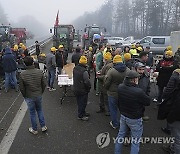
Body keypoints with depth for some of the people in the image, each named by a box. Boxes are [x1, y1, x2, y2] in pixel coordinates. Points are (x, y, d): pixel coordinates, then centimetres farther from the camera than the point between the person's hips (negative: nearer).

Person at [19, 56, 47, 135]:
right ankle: (43, 126, 30)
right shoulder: (40, 72, -13)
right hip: (39, 95, 2)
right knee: (39, 110, 23)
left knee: (32, 113, 13)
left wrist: (25, 96, 7)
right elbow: (44, 84, -5)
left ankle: (34, 129, 29)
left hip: (29, 97, -2)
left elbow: (21, 88, -10)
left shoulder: (22, 74, -19)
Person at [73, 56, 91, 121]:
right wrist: (89, 87, -9)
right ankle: (80, 116, 15)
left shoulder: (75, 68, 1)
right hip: (83, 90, -8)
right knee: (83, 103, 6)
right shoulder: (84, 71, -26)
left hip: (76, 89, 8)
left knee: (79, 102, 20)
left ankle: (83, 112, 37)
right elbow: (87, 81, -25)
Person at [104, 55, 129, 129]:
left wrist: (107, 89, 6)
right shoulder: (128, 70, -8)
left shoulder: (111, 71, -20)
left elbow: (106, 83, -15)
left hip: (113, 94, -3)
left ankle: (115, 124, 28)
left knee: (113, 109, 15)